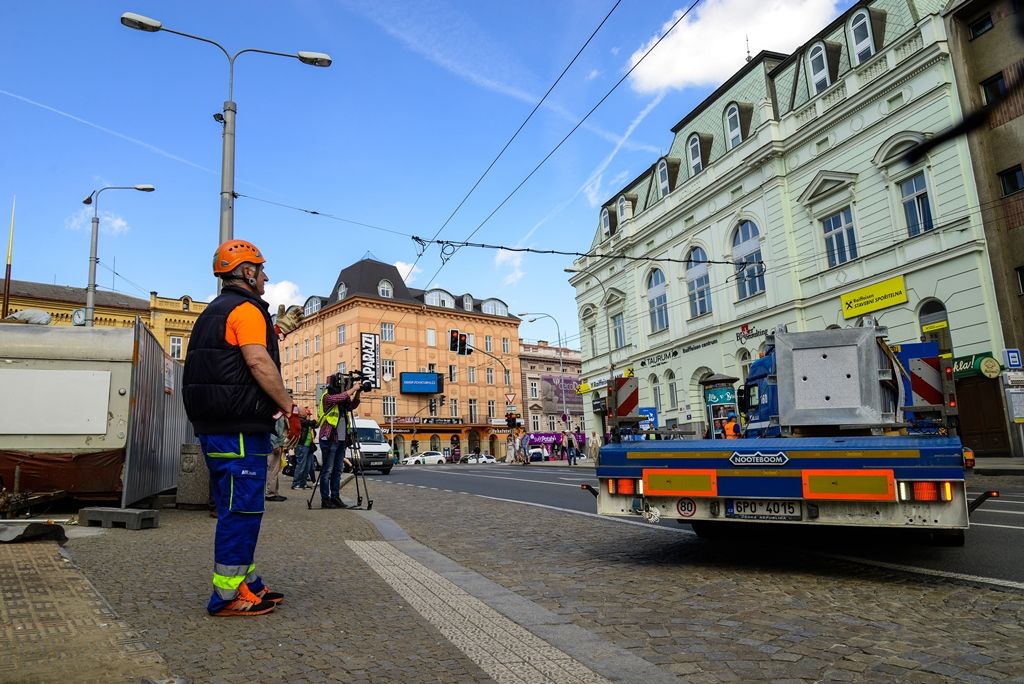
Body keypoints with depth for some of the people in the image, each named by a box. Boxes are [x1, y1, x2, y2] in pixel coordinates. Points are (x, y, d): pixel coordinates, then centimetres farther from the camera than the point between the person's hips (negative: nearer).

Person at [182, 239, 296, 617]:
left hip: (215, 425, 11)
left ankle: (248, 584, 24)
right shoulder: (246, 308, -10)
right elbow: (258, 362, -22)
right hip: (240, 427, -10)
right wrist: (288, 404, -15)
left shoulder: (213, 312, 22)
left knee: (235, 509, 15)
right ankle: (227, 596, 2)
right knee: (241, 510, -4)